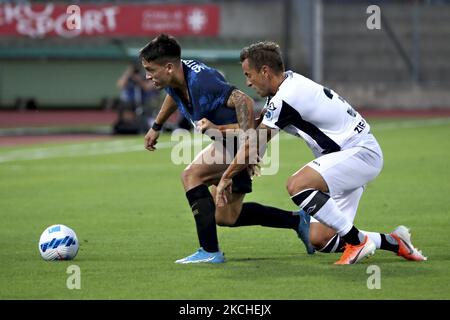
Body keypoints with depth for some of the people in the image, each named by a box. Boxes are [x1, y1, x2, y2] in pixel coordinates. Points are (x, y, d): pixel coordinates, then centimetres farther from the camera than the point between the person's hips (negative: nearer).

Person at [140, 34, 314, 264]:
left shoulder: (200, 81, -31)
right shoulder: (174, 80, -3)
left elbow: (244, 101, -37)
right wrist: (156, 127, 32)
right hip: (228, 142, 10)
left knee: (191, 175, -22)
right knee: (226, 217, 13)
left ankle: (209, 251, -19)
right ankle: (297, 221, 28)